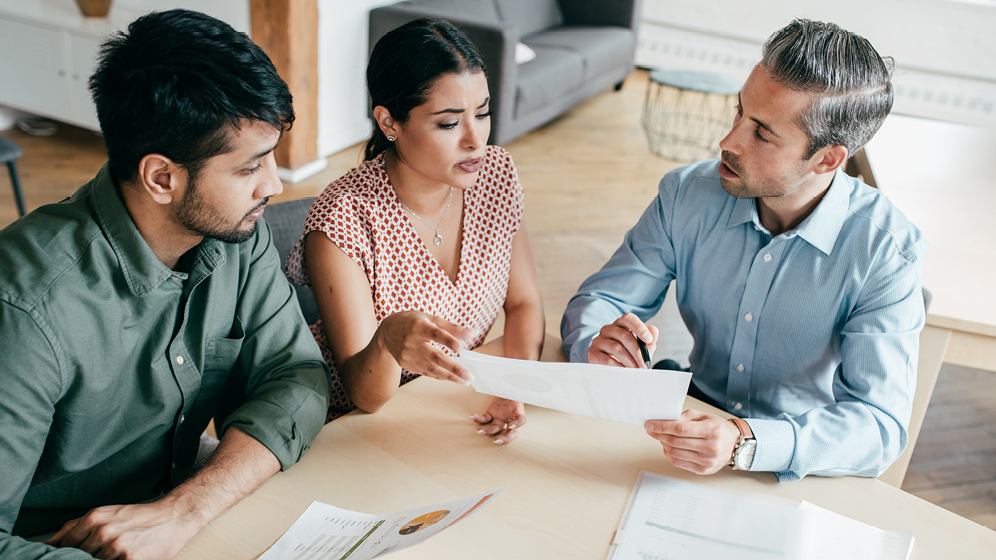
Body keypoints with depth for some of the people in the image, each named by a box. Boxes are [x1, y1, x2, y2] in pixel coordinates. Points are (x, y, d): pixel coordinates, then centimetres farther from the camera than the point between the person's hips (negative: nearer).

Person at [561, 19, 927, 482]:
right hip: (695, 421, 4)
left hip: (805, 469, -3)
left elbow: (881, 426, -23)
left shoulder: (887, 251, -18)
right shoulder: (687, 194, -8)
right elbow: (598, 299, -2)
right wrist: (595, 344, -27)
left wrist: (746, 443, -41)